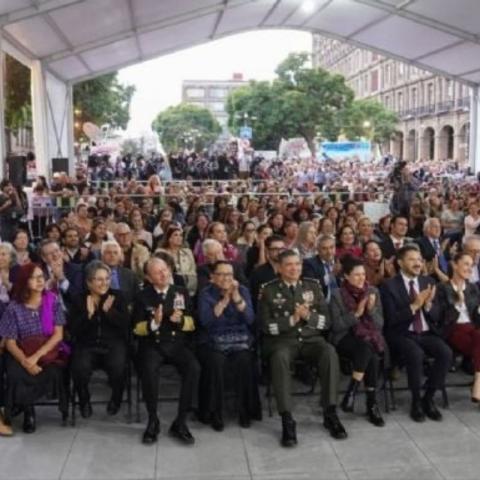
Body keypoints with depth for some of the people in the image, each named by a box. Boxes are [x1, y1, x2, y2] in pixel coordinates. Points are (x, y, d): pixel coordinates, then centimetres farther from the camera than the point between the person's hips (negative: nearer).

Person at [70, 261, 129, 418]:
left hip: (113, 344, 0)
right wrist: (88, 313, -14)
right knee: (80, 368, -31)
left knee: (118, 367, -31)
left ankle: (116, 399, 3)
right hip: (87, 346, 0)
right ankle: (84, 400, 2)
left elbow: (125, 323, -3)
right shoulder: (80, 300, 6)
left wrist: (108, 310, -13)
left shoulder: (117, 297, 8)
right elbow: (73, 329, -2)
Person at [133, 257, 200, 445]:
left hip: (177, 343, 1)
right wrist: (154, 323, -17)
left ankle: (180, 422, -15)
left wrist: (180, 320, -14)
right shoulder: (143, 296, 4)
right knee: (148, 370, -34)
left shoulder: (182, 292, 9)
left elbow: (192, 324, 9)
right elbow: (138, 328, 3)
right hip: (152, 344, -1)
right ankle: (153, 420, -11)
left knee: (194, 368, -29)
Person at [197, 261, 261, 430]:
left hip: (240, 340, 1)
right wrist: (224, 300, -18)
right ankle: (214, 414, -15)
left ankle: (246, 411, -12)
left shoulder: (242, 290, 7)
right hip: (213, 342, -1)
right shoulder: (206, 294, 3)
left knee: (244, 361, -29)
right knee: (216, 362, -31)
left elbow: (250, 319, -6)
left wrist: (236, 297, -16)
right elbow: (205, 320, -14)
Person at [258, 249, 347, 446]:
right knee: (280, 357, -37)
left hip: (311, 338, 2)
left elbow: (326, 321, 8)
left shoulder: (313, 286, 12)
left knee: (329, 352, -30)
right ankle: (287, 420, -35)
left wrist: (308, 316, -11)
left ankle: (330, 413, -22)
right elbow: (266, 326, -3)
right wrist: (292, 320, -14)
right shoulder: (269, 290, 4)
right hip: (282, 340, -2)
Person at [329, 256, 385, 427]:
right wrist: (356, 314, -16)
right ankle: (372, 403, -25)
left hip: (370, 337, 3)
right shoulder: (337, 295, -4)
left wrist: (371, 310, -12)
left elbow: (379, 324, 6)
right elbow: (336, 326, -8)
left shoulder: (373, 292, 6)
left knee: (372, 355, -33)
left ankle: (352, 392, -19)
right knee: (366, 348, -35)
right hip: (346, 338, -3)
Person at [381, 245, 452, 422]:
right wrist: (414, 306, -22)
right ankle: (416, 401, -11)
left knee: (446, 353, -23)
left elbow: (435, 316, 8)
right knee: (416, 354, -34)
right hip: (402, 335, -4)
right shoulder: (389, 285, -5)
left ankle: (429, 398, -5)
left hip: (426, 334, 5)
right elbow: (392, 319, -12)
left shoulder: (428, 282, 10)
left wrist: (428, 304, -14)